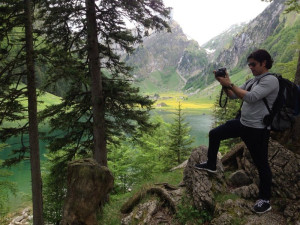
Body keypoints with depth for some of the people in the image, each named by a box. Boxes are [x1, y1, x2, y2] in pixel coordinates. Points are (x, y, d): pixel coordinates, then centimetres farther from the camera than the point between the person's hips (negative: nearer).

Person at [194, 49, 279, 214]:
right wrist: (224, 84, -6)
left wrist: (229, 84, -23)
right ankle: (211, 165, 31)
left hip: (257, 129, -9)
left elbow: (250, 98, -28)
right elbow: (232, 95, 11)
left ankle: (265, 200, 19)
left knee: (261, 164, 3)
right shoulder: (252, 81, 11)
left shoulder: (271, 80, -15)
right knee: (214, 134, 13)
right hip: (242, 122, 9)